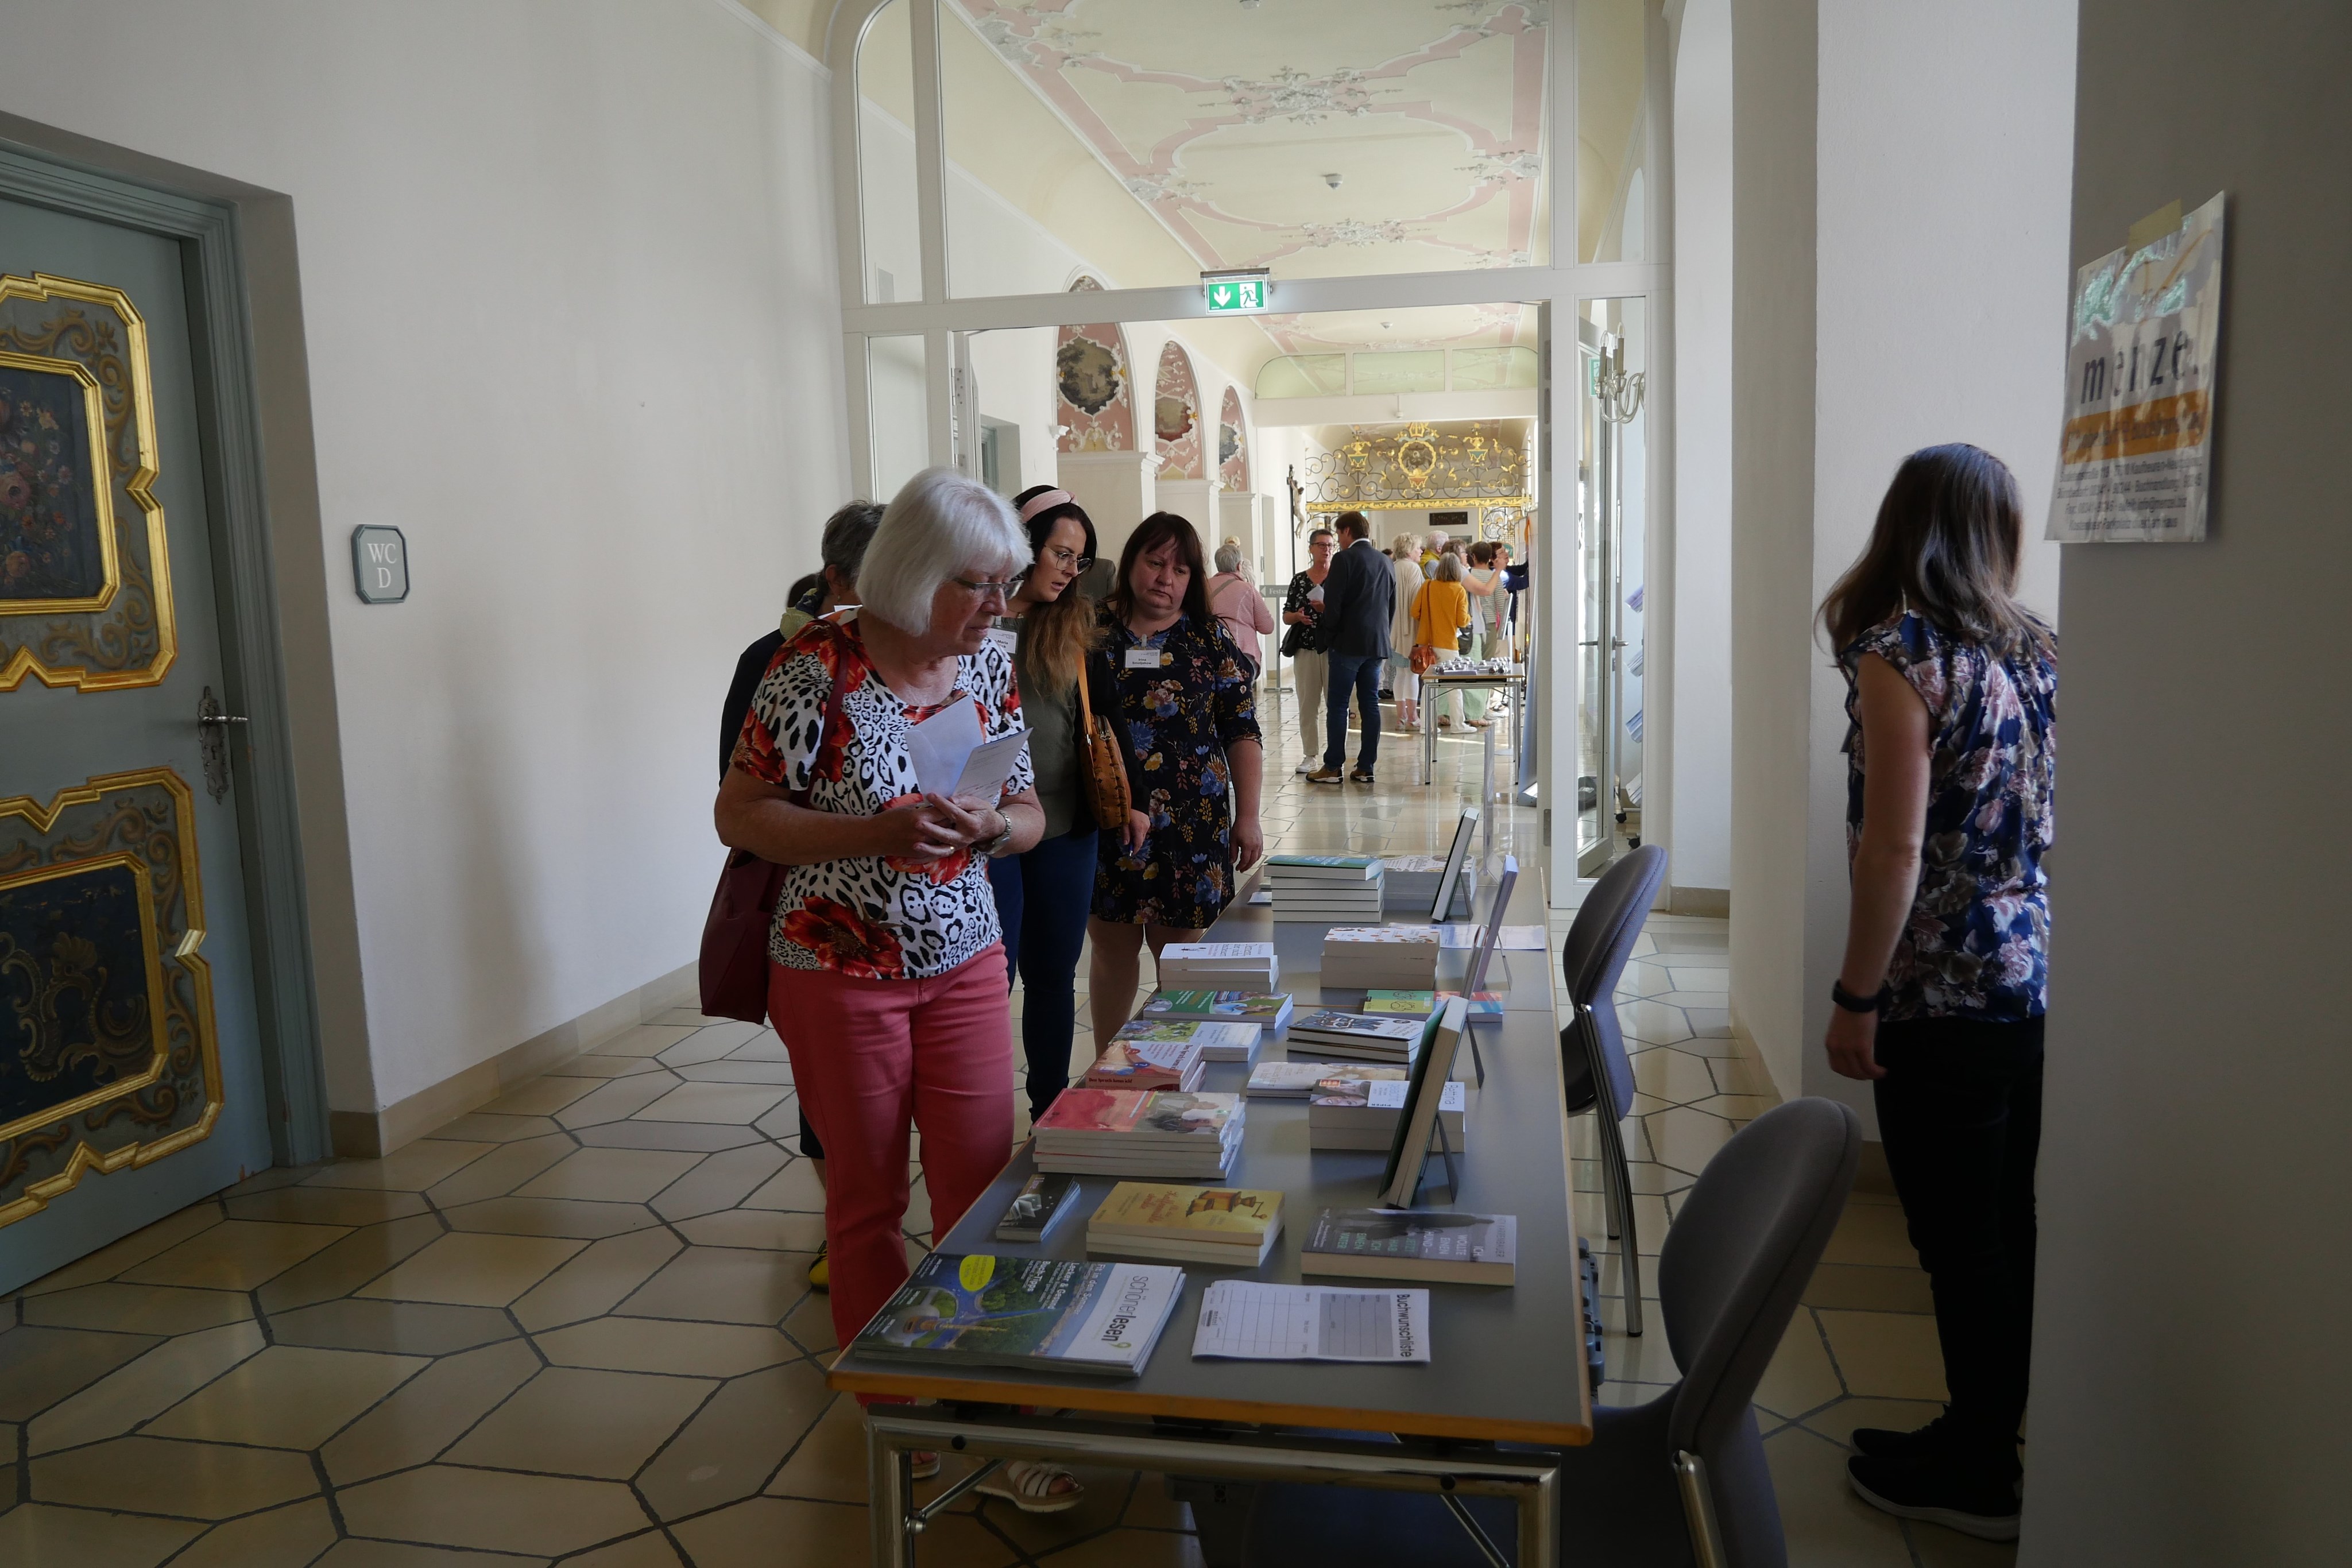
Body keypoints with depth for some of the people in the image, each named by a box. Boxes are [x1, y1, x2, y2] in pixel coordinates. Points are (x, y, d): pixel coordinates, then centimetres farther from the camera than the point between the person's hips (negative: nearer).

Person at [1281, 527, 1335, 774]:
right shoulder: (1299, 580, 9)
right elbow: (1286, 616, 12)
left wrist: (1327, 608, -16)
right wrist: (1297, 616, -9)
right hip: (1305, 649, 2)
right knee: (1307, 704, 5)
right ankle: (1310, 755, 14)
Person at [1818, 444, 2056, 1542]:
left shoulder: (1900, 653, -14)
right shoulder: (2035, 648, 7)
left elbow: (1894, 847, -19)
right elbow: (2048, 814, 12)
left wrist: (1855, 999, -12)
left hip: (1945, 994, -8)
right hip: (2037, 973, 8)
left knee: (1959, 1238, 6)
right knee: (2005, 1226, 18)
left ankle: (1979, 1478, 21)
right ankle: (1988, 1433, 33)